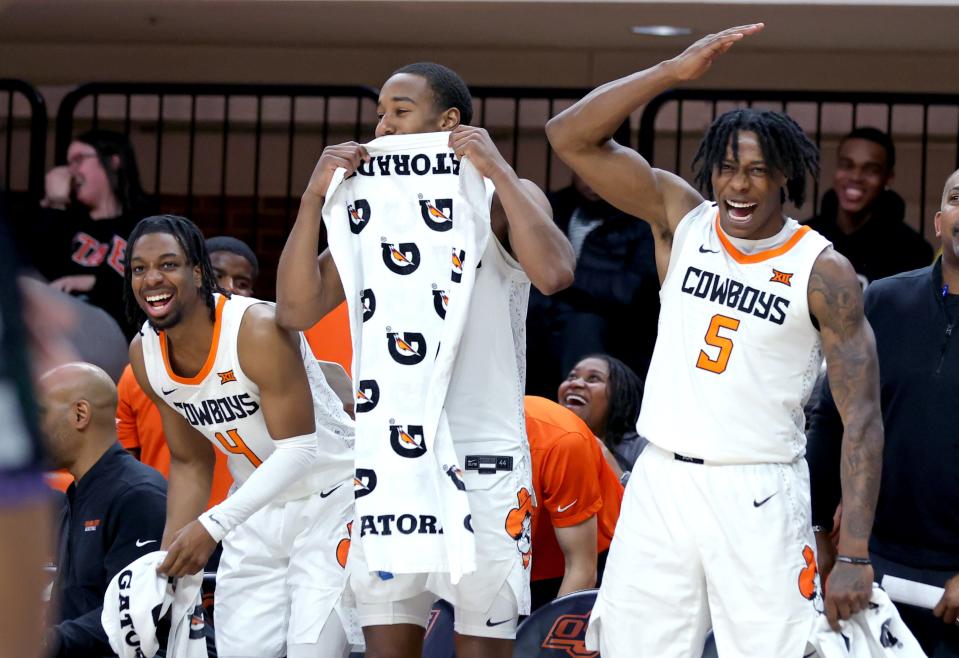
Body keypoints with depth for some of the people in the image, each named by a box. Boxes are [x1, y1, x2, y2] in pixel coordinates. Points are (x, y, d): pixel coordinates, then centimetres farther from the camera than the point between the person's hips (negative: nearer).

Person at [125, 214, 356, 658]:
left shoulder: (259, 331, -25)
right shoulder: (145, 355, -4)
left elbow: (298, 449, -27)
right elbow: (190, 463, 8)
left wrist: (212, 525, -33)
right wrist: (170, 562, -1)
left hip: (329, 500, -6)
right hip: (256, 509, 6)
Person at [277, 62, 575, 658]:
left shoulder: (503, 199, 2)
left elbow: (555, 274, -19)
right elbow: (297, 310, 4)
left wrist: (498, 171, -16)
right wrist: (315, 197, -3)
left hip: (484, 462, -4)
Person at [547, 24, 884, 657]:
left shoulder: (824, 272, -6)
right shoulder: (683, 218, 4)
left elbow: (862, 415, -7)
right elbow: (571, 136, -4)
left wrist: (856, 556, -15)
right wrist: (676, 71, -15)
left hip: (757, 496, -3)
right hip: (660, 482, 3)